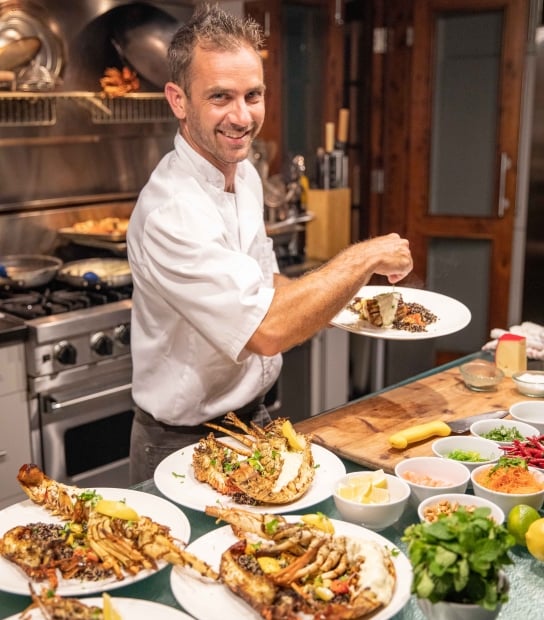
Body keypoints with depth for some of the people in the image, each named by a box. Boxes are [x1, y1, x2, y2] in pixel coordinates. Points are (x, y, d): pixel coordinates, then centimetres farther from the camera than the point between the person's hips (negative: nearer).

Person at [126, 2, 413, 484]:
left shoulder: (246, 175, 1)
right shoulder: (170, 213, -29)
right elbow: (268, 331, -35)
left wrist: (343, 300, -2)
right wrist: (364, 258, -24)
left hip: (254, 419, 8)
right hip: (185, 445, -8)